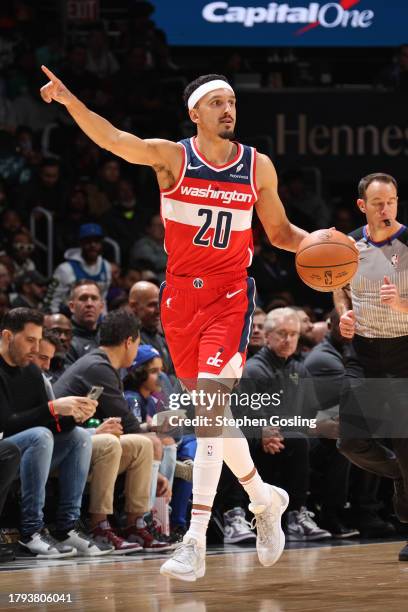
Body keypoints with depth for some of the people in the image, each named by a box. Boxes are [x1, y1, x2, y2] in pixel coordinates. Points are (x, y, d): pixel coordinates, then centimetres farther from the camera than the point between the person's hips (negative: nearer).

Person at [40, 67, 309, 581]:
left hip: (230, 295, -2)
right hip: (181, 296, 2)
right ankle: (264, 500, 37)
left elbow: (279, 231, 15)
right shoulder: (171, 158, -4)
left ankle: (195, 543, -19)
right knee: (210, 411, 12)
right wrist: (69, 100, -38)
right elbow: (111, 138, -21)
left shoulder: (258, 167, 2)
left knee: (211, 402, -19)